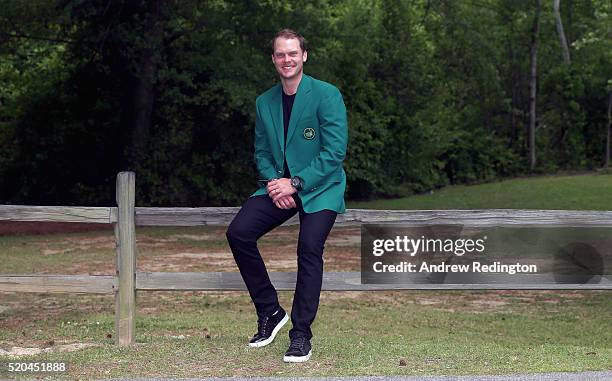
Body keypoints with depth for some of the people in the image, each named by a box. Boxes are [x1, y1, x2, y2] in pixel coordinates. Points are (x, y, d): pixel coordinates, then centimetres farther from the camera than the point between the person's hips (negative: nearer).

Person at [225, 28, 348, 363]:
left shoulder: (326, 95, -10)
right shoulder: (264, 102, 8)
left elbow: (335, 151, -15)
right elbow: (261, 151, 12)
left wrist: (295, 184, -18)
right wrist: (273, 183, -8)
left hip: (320, 187, -5)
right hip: (279, 185, 5)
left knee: (309, 247, -24)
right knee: (238, 232, -15)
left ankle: (301, 335, -11)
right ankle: (270, 312, 1)